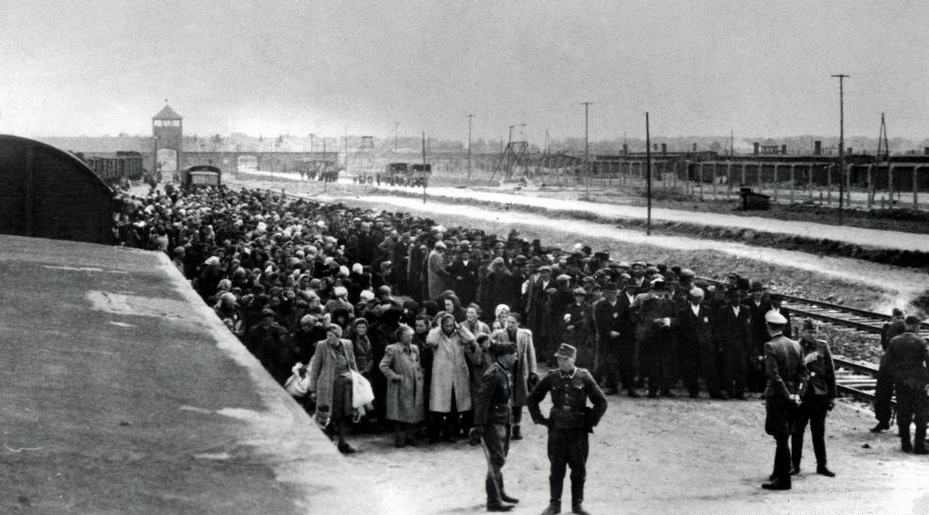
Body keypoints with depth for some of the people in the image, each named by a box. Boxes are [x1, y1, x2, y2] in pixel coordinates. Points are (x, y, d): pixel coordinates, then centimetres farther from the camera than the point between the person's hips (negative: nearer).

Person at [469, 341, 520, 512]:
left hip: (503, 422, 9)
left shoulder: (505, 373, 10)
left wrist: (510, 420, 22)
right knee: (496, 461, -5)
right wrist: (479, 427, -22)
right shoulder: (493, 375, -19)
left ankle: (499, 492, 32)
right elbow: (481, 402, -21)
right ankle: (493, 500, 1)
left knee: (499, 459, 19)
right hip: (492, 423, -9)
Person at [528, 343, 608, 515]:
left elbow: (601, 402, 2)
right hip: (557, 430, 1)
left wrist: (591, 421, 0)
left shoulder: (584, 377, -4)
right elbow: (532, 399, 11)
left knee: (579, 470, 6)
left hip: (578, 430, -1)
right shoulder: (551, 378, 0)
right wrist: (539, 419, 6)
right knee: (556, 469, 5)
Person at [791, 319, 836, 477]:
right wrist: (804, 362, -18)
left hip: (820, 394, 2)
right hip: (800, 394, -1)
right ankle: (795, 465, 14)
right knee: (797, 431, 4)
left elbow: (830, 371, 6)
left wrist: (832, 395, 4)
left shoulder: (823, 346, 4)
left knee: (819, 432, 8)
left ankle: (822, 465, 16)